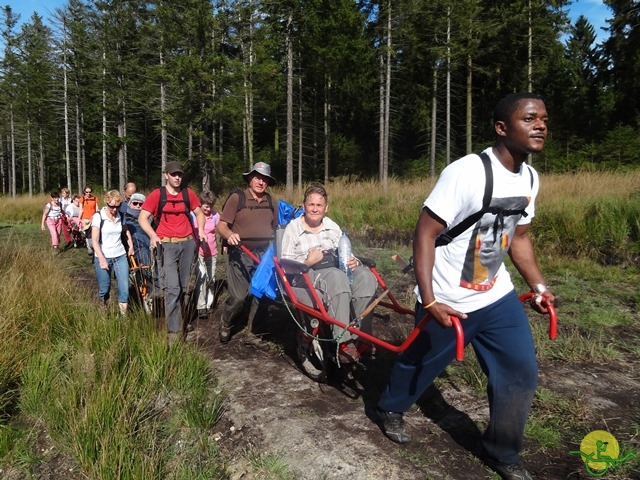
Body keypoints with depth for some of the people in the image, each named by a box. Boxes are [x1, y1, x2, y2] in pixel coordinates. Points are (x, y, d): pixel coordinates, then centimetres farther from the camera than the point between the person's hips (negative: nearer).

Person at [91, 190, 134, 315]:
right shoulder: (98, 216, -8)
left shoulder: (121, 216, 4)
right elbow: (94, 240, -11)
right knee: (104, 289, 3)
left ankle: (123, 315, 6)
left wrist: (131, 246, 14)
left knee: (125, 287, -4)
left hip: (120, 256, 3)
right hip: (103, 257, -3)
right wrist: (102, 259, -19)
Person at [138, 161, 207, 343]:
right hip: (167, 245, -4)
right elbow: (142, 217, -3)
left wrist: (201, 229, 0)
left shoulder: (188, 193, 7)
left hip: (187, 243, 4)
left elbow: (199, 213, 19)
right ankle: (173, 331, -9)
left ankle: (178, 323, 26)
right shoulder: (157, 194, -2)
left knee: (183, 287, 11)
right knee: (173, 288, -13)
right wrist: (153, 235, -20)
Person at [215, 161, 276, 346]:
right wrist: (229, 235, -29)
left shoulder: (269, 201, 10)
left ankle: (252, 334, 20)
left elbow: (273, 227, 20)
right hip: (240, 254, -5)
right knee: (238, 297, -9)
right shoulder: (237, 197, -5)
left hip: (263, 254, 5)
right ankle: (225, 324, 20)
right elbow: (221, 225, -8)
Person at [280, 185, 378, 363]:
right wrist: (308, 262, -19)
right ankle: (343, 341, -36)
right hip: (304, 277, -5)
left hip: (335, 272, 5)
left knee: (365, 275, -26)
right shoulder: (293, 228, 3)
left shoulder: (332, 226, 16)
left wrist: (353, 261, -10)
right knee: (336, 277, -38)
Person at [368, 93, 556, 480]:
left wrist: (539, 285, 9)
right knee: (420, 365, 15)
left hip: (499, 296, 7)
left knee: (521, 372, 6)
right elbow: (424, 234, -24)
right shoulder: (466, 172, -25)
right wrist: (429, 301, -28)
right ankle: (388, 410, 46)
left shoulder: (529, 177, 1)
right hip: (449, 302, -6)